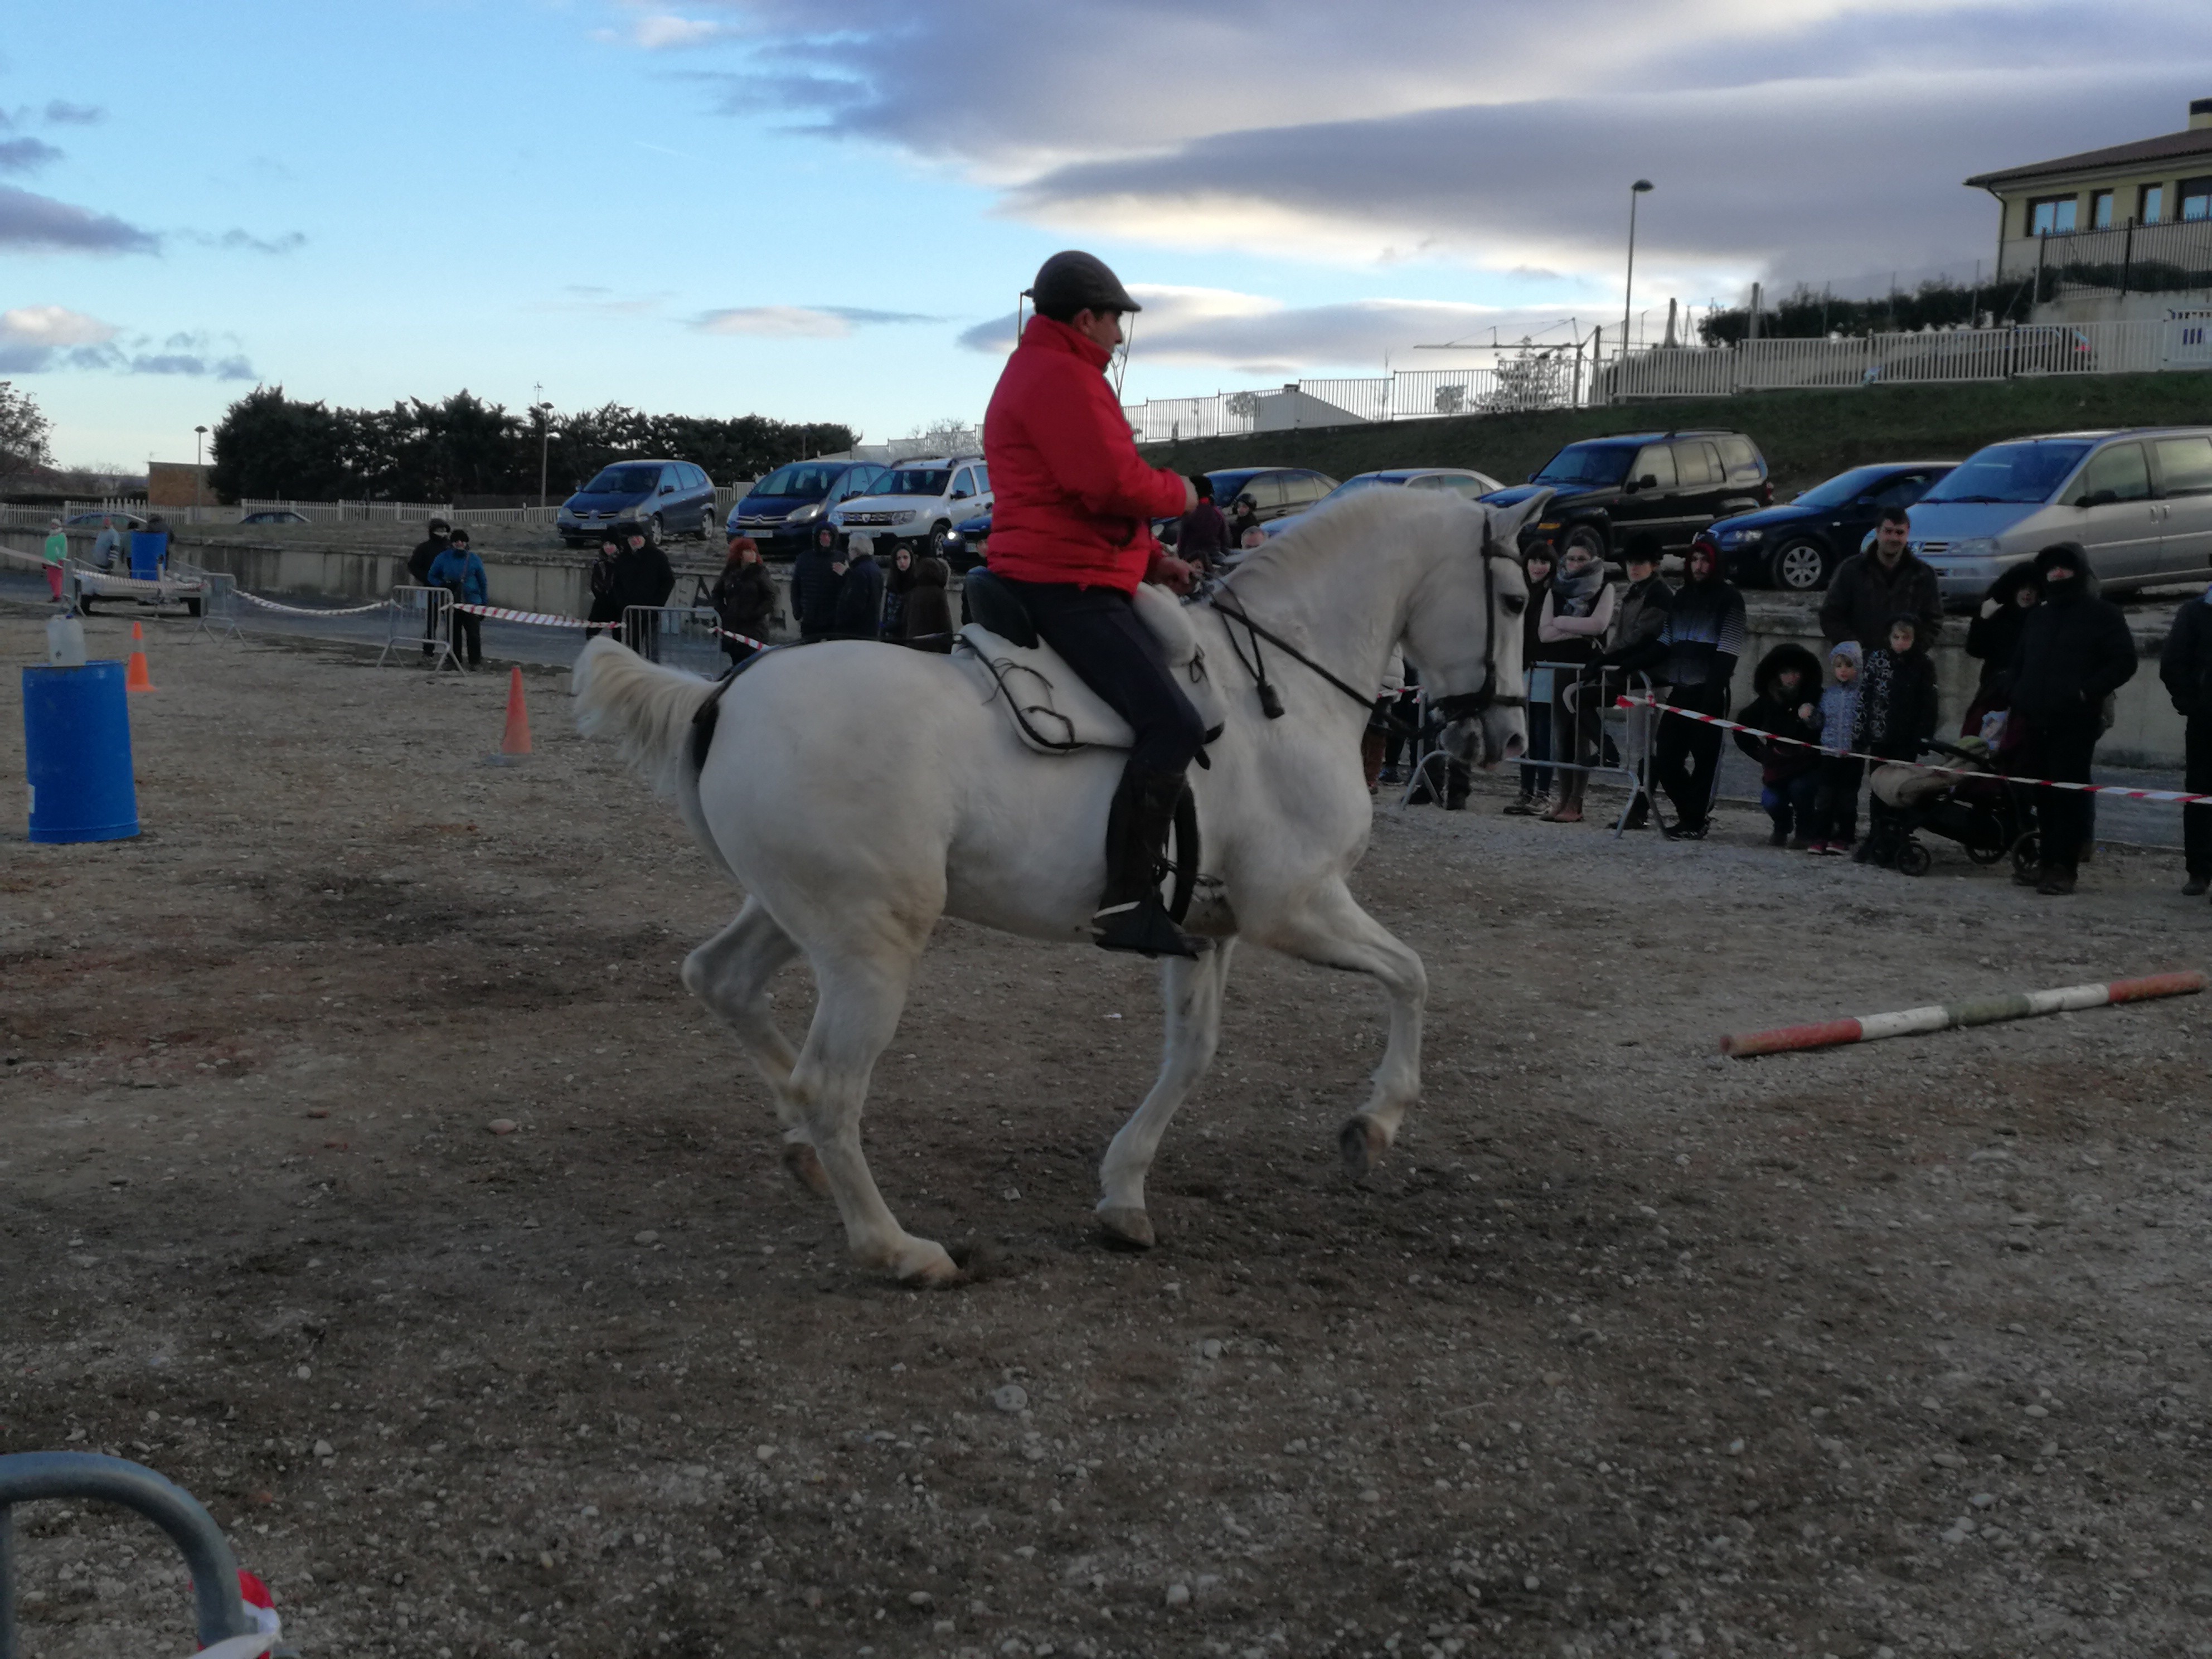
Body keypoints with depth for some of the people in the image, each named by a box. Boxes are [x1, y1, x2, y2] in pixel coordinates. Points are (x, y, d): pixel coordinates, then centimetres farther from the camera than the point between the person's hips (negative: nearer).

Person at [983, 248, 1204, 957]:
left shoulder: (1037, 373, 24)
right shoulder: (1063, 378, -13)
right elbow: (1116, 484, -23)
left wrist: (1153, 560, 17)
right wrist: (1179, 494, -2)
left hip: (1064, 582, 12)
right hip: (1067, 586, -12)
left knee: (1171, 693, 20)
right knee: (1173, 725, -22)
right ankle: (1127, 902, -25)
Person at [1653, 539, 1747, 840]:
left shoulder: (1729, 599, -1)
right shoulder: (1682, 598, 20)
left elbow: (1727, 651, -10)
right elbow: (1664, 643, 21)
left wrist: (1713, 693, -19)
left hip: (1707, 693, -6)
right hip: (1680, 691, 6)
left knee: (1704, 758, -3)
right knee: (1666, 758, 5)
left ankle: (1694, 822, 3)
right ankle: (1689, 809, 20)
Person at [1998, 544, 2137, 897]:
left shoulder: (2103, 614, 3)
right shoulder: (2037, 618, 22)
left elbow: (2124, 662, -5)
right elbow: (2018, 664, 27)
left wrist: (2087, 692, -15)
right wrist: (2015, 696, 9)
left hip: (2075, 722, -6)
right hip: (2034, 721, 6)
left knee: (2069, 794, -8)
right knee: (2041, 794, 6)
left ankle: (2065, 867, -9)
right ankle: (2048, 861, 13)